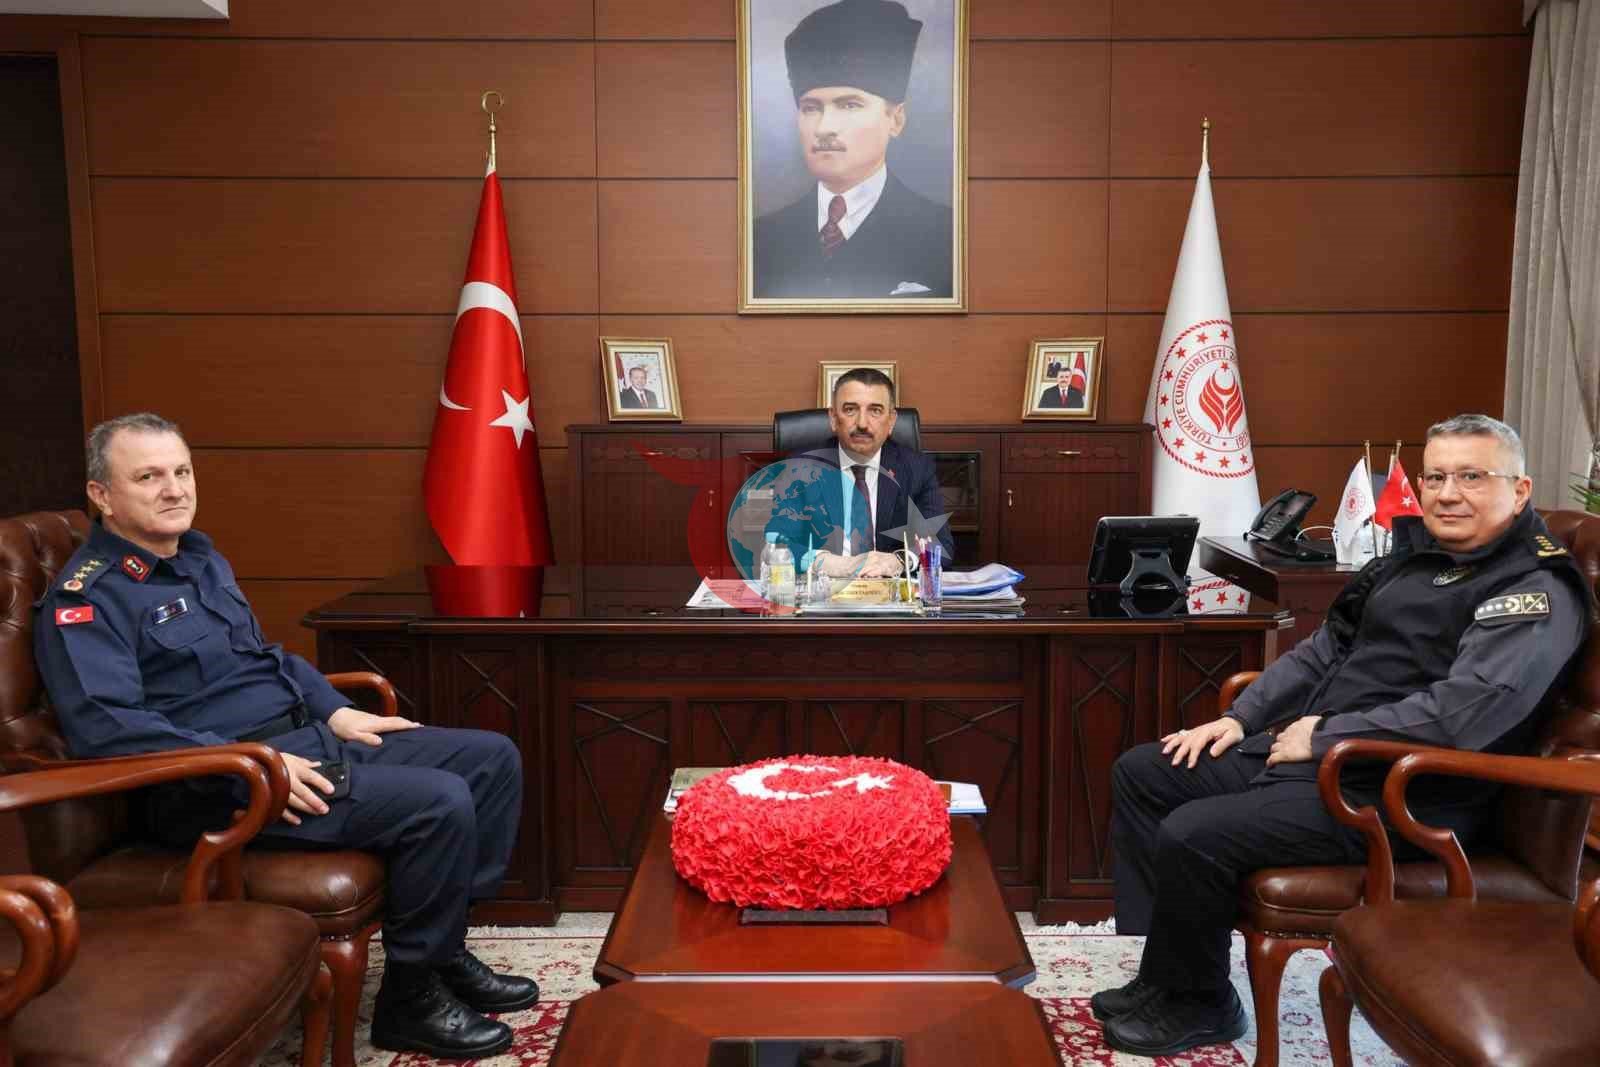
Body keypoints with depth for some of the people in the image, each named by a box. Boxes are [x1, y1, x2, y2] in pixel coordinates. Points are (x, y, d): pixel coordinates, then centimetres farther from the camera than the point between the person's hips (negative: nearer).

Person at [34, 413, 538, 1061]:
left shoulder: (201, 558, 18)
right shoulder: (88, 599, -10)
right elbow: (103, 728, -23)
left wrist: (336, 711, 13)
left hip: (307, 737, 9)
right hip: (215, 787, -9)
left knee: (494, 758, 1)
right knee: (440, 803, -25)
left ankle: (445, 949, 9)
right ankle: (411, 998, -5)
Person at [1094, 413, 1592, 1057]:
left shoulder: (1536, 593, -12)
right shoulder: (1413, 557, 15)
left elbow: (1465, 712, -27)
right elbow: (1324, 649, 19)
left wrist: (1325, 737, -19)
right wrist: (1238, 718, 7)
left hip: (1396, 798, -9)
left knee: (1190, 835, -24)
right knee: (1139, 773, 5)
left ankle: (1197, 1005, 3)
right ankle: (1164, 971, 9)